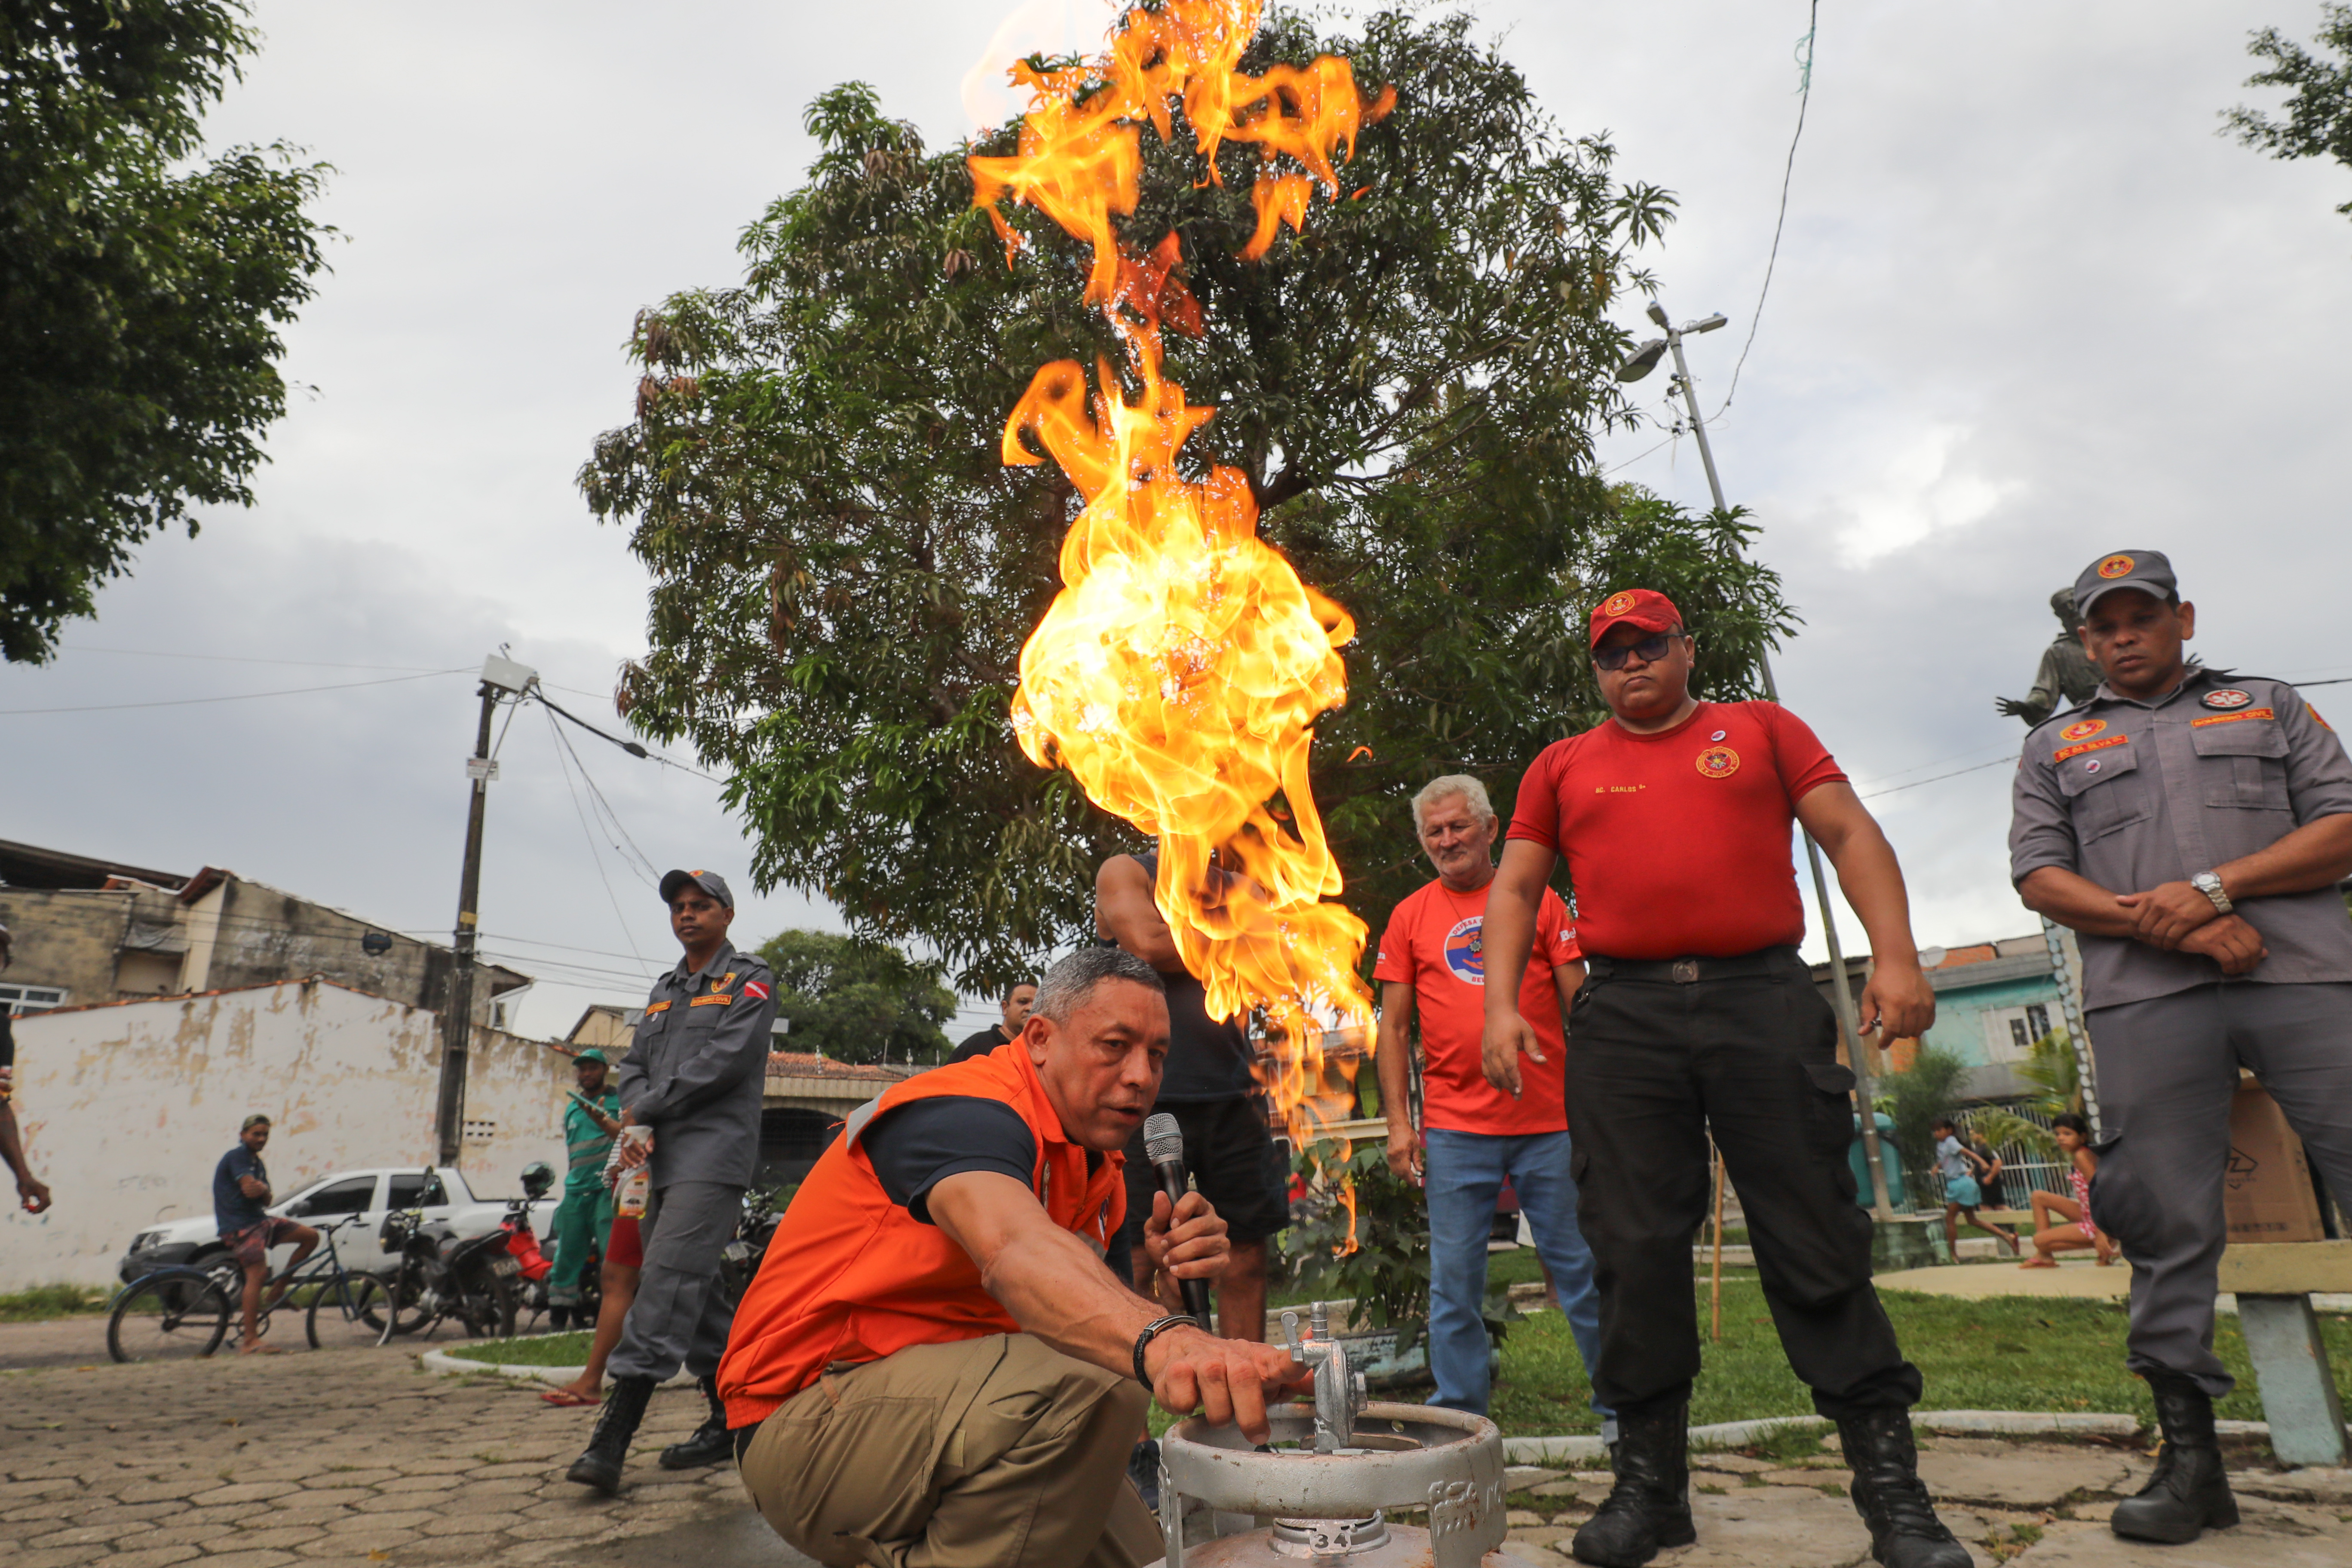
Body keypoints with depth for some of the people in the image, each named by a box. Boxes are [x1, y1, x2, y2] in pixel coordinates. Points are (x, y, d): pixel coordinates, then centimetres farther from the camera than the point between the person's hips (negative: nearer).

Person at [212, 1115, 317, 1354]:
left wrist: (262, 1189, -9)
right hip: (240, 1225, -9)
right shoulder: (236, 1156, -7)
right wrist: (263, 1189, 3)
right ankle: (250, 1342, -20)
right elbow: (248, 1188, -19)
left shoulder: (258, 1164, 20)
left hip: (260, 1219, 9)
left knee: (311, 1236, 2)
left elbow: (266, 1201, 13)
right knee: (258, 1274, -20)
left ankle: (279, 1289, 9)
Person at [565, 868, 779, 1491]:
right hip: (660, 1159, 8)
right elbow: (635, 1063, 16)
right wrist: (636, 1125, -3)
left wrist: (646, 1108, -6)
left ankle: (612, 1439, -17)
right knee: (696, 1292, 10)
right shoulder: (664, 989, 24)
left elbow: (725, 1059, -11)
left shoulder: (749, 980, 1)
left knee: (667, 1284, -16)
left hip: (713, 1156, -8)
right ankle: (731, 1421, 20)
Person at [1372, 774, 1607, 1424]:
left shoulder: (1537, 901, 6)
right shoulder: (1409, 917, 8)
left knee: (1582, 1268, 7)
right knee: (1454, 1280, 4)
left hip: (1550, 1123, 0)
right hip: (1453, 1130, 1)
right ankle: (1458, 1418, 17)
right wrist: (1398, 1123, 0)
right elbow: (1394, 1028, 8)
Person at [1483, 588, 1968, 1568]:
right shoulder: (1562, 767, 18)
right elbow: (1516, 888, 14)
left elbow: (1851, 835, 8)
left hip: (1763, 999, -1)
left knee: (1817, 1243, 0)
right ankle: (1649, 1482, 11)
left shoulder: (1762, 730, 16)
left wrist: (1895, 955, -7)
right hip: (1621, 1018, 1)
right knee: (1636, 1249, 0)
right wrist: (1502, 1001, 0)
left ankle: (1892, 1487, 11)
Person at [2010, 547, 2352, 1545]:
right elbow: (2040, 878, 8)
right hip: (2145, 1002, 0)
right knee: (2168, 1226, -2)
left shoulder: (2271, 708, 21)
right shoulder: (2056, 747, 20)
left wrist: (2215, 887, -8)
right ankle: (2189, 1457, 5)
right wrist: (2168, 928, -6)